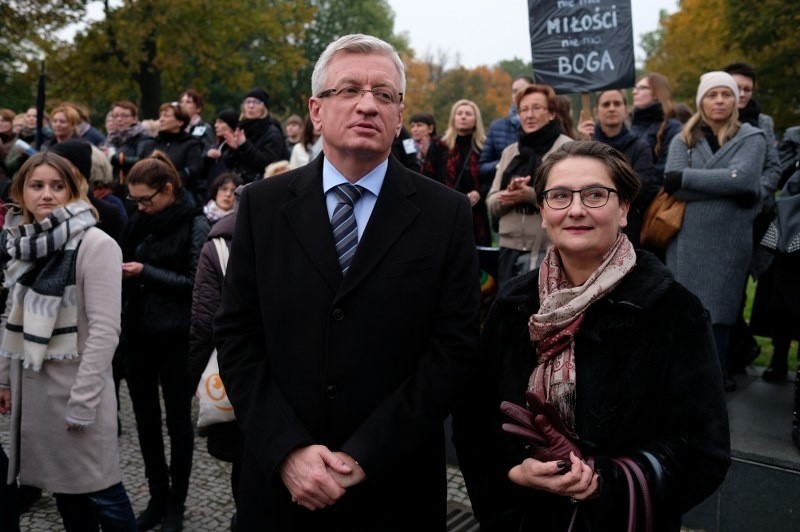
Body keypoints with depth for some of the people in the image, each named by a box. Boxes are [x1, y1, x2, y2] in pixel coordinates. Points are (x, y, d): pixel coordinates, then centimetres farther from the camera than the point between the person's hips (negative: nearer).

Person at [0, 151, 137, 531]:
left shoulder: (95, 244, -14)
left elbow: (104, 330, -17)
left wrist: (82, 400, -18)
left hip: (75, 380, -6)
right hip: (31, 381, 6)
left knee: (97, 488, 2)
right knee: (61, 484, 16)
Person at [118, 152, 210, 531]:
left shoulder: (195, 224, -9)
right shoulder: (139, 221, 8)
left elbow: (196, 283, -14)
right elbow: (131, 267, 17)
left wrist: (146, 272, -18)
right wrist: (121, 272, -5)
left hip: (176, 338, -6)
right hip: (138, 333, 6)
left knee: (178, 421, 8)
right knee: (146, 419, 13)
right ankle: (157, 497, 28)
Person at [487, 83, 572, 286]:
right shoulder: (510, 151, 15)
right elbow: (492, 203, 10)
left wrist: (533, 195, -22)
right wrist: (509, 196, -12)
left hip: (549, 254, -5)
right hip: (510, 252, 5)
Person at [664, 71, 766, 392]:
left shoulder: (751, 138, 5)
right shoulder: (683, 140, 8)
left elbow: (742, 178, -15)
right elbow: (674, 186, -9)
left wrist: (686, 177, -13)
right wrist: (726, 187, -15)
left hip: (730, 239, -1)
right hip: (687, 237, 1)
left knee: (719, 308, 5)